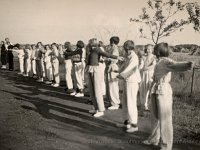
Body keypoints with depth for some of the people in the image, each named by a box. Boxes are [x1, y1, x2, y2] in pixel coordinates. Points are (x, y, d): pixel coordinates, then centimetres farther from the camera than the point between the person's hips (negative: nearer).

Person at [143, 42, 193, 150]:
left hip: (164, 91, -9)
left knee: (164, 118, -3)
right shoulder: (159, 62, 15)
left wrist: (187, 65, -55)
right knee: (156, 117, 18)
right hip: (155, 91, 9)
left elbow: (176, 66, -34)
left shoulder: (167, 61, -13)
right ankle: (154, 139, 33)